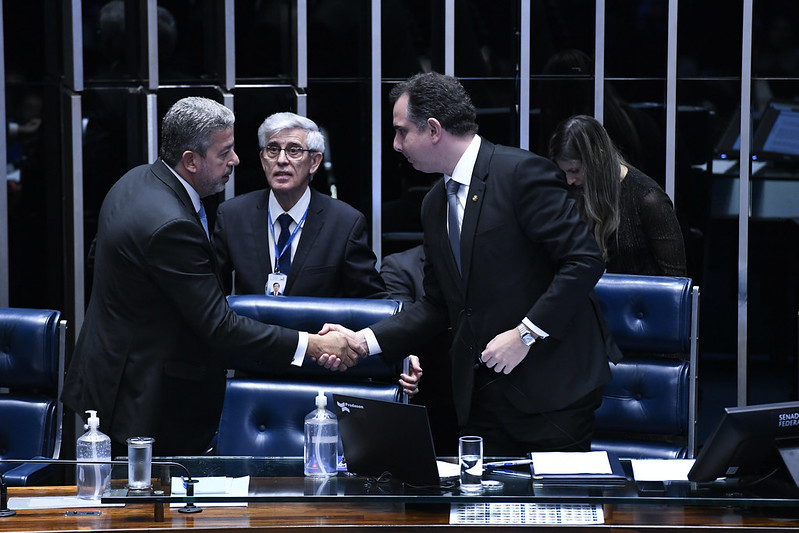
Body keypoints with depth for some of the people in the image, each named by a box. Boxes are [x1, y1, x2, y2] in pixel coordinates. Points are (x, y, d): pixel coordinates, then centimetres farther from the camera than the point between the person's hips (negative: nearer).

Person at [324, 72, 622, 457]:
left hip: (553, 384, -7)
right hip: (482, 392, 7)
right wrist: (365, 340, 7)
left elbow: (584, 261, -17)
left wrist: (524, 333, -18)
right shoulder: (435, 204, 15)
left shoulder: (521, 173, -11)